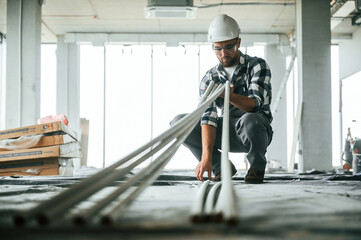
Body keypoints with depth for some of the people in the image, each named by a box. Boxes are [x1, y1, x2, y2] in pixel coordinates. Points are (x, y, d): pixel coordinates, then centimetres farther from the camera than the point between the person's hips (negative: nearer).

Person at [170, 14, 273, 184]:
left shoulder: (257, 66, -9)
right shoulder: (209, 79, -1)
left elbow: (254, 104, -24)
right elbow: (208, 116, -15)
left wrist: (229, 95, -46)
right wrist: (206, 156, -30)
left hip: (257, 131, -3)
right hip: (227, 134, 3)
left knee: (250, 120, -39)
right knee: (179, 122, -13)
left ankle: (257, 167, -8)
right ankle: (221, 166, -1)